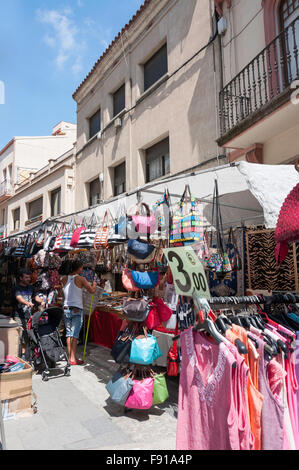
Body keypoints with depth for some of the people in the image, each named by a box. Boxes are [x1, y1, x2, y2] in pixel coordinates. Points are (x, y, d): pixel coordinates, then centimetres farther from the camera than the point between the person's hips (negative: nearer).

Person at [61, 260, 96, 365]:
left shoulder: (64, 279, 6)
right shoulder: (80, 279, -8)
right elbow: (92, 290, -7)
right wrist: (94, 284, 13)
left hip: (66, 309, 5)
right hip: (77, 310, -5)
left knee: (69, 333, 13)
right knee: (75, 334, -2)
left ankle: (69, 356, 18)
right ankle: (73, 359, -2)